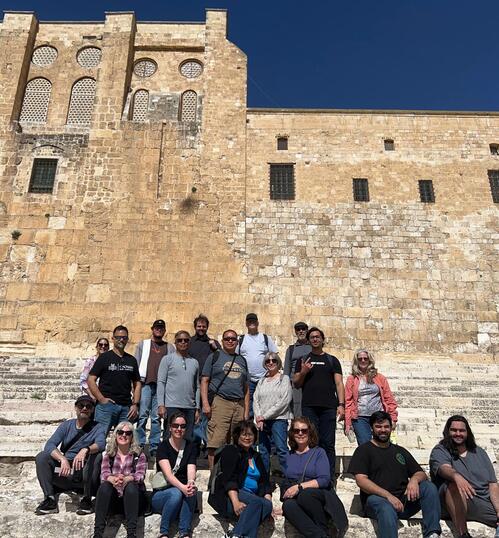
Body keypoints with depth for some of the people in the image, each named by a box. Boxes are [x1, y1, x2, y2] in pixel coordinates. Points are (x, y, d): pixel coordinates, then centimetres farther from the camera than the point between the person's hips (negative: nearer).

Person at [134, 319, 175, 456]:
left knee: (157, 418, 3)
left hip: (162, 386, 1)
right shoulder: (143, 344, 15)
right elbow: (136, 364, 10)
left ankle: (154, 446, 7)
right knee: (142, 415, -4)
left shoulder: (169, 347, 16)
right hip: (145, 384, -1)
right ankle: (140, 445, 2)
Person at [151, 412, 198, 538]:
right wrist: (182, 487, -41)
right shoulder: (163, 445, -8)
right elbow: (167, 473, -22)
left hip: (183, 491, 2)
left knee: (191, 490, -30)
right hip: (161, 494, -2)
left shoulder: (191, 446, 2)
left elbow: (191, 470, -12)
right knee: (176, 493, -34)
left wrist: (191, 483, -37)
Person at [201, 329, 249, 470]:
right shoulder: (214, 357, 8)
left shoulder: (242, 360, 20)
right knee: (216, 442, -10)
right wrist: (205, 403, -9)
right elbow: (204, 381, 2)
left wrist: (246, 411, 13)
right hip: (220, 402, -4)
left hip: (239, 405, 5)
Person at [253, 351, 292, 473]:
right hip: (262, 421, 5)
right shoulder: (262, 381, 16)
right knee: (263, 451, 9)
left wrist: (265, 416, -10)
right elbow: (255, 400, 11)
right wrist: (258, 417, -7)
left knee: (281, 449, -11)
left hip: (278, 419, -5)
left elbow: (284, 401, -9)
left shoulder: (284, 379, 1)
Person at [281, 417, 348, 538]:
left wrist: (299, 487, -16)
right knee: (288, 505, -33)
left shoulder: (319, 452, 6)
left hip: (321, 495, -2)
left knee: (305, 494, -37)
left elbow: (324, 480, -6)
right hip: (294, 498, 2)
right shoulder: (289, 456, 18)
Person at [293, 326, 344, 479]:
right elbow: (296, 384, 12)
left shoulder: (332, 360, 15)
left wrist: (341, 405, -3)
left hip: (328, 407, 0)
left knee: (328, 443, -1)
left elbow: (339, 383, 9)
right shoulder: (302, 360, 16)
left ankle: (330, 478, 5)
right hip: (309, 407, 0)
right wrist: (303, 372, -7)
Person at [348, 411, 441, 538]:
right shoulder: (364, 450, 7)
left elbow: (421, 473, 18)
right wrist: (388, 495, -19)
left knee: (429, 487, -19)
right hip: (378, 498, -4)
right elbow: (361, 480, -6)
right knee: (387, 508, -38)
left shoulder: (400, 451, 23)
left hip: (404, 499, 5)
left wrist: (414, 479, -9)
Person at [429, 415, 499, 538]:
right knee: (453, 484, -36)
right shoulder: (440, 451, 5)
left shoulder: (479, 452, 19)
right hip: (456, 502, -2)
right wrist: (457, 476, -42)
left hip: (486, 502, 2)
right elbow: (445, 468, -18)